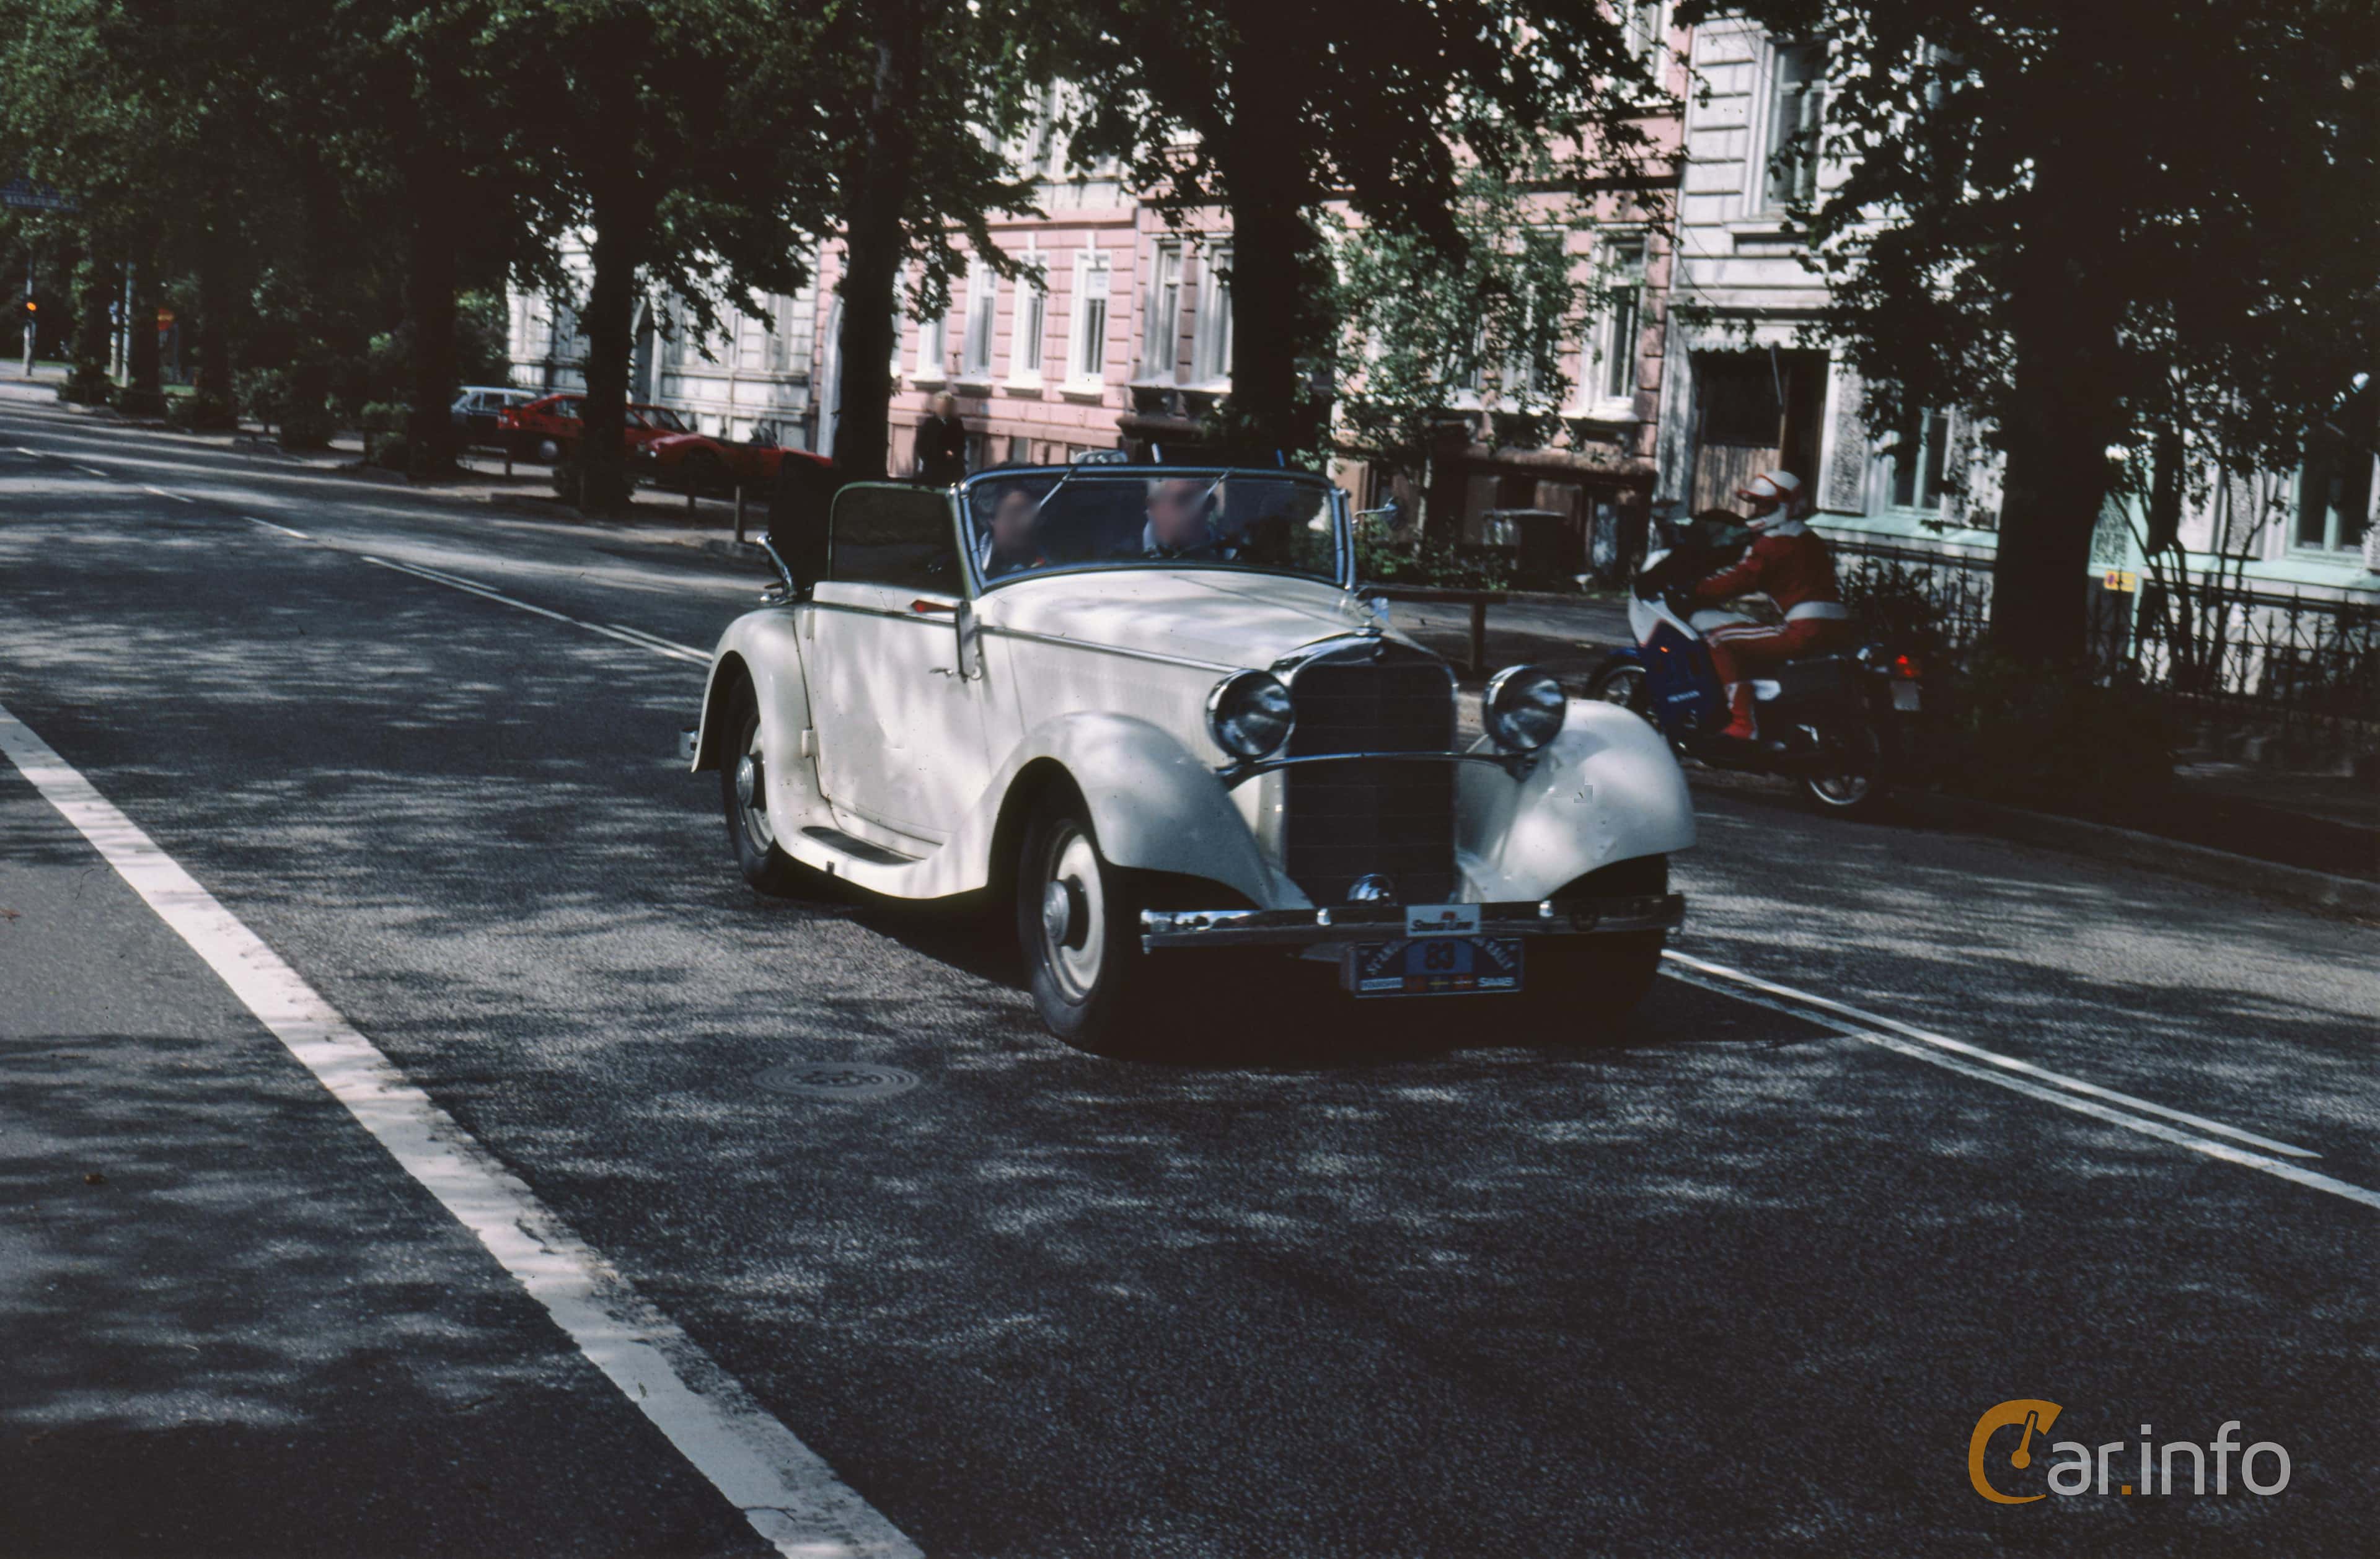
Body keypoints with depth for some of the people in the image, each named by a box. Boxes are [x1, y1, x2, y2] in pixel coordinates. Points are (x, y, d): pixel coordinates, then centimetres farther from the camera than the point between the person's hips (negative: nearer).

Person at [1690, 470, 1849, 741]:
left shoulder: (1773, 542, -5)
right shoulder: (1806, 536, 24)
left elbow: (1741, 579, -9)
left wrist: (1693, 594, -2)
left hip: (1807, 630, -10)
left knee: (1718, 641, -8)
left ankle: (1743, 724, -18)